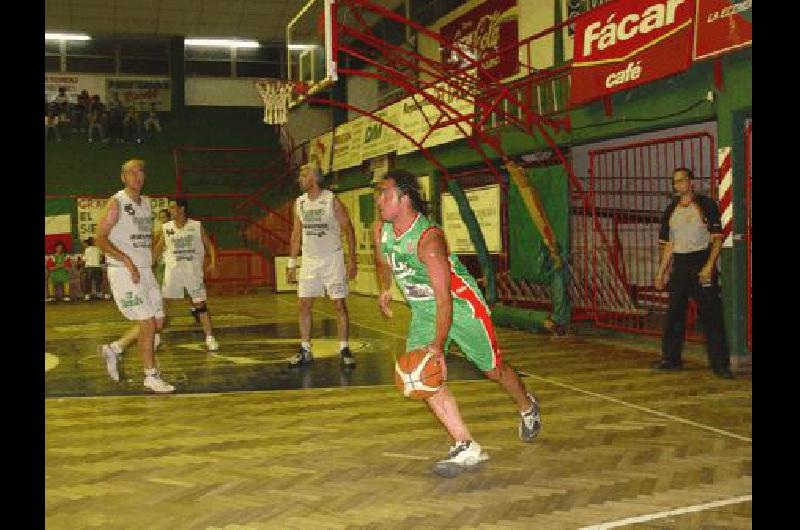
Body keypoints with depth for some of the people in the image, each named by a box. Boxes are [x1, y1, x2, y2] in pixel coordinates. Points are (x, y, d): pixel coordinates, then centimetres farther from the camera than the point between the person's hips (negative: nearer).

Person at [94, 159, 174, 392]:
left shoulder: (146, 203, 13)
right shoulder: (116, 203, -10)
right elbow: (100, 238, -15)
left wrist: (150, 259, 14)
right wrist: (127, 261, -22)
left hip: (146, 271, 8)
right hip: (124, 273, -8)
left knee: (157, 321, 9)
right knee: (147, 324, -9)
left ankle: (114, 349, 25)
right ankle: (151, 376, 4)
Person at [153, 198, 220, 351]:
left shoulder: (197, 226, -3)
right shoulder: (166, 228, 2)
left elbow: (209, 245, 3)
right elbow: (158, 249, 13)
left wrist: (213, 262, -11)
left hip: (193, 270, -2)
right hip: (172, 269, 2)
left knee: (200, 304, -3)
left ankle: (210, 338, 5)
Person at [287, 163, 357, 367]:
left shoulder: (332, 200, -10)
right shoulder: (299, 202, 5)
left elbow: (348, 228, -7)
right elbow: (296, 234, 12)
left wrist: (352, 259, -13)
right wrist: (292, 264, 9)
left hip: (332, 258, -5)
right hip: (309, 260, 5)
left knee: (339, 304, -2)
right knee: (304, 305, 2)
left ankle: (344, 349, 6)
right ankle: (305, 351, 11)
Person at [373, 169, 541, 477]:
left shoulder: (429, 239, -32)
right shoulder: (380, 232, -9)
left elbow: (444, 299, -34)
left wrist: (438, 346, -36)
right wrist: (384, 289, 8)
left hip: (461, 304, -6)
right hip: (423, 311, 6)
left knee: (493, 370, 10)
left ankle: (528, 407, 43)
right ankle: (466, 448, -10)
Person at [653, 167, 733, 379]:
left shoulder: (706, 205, -3)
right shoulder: (671, 210, 13)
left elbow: (717, 238, -7)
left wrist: (709, 266, -17)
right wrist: (661, 273, 12)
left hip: (702, 261, -5)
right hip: (680, 265, 5)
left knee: (711, 315, -5)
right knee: (674, 314, 9)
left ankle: (720, 363, -1)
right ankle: (671, 359, 20)